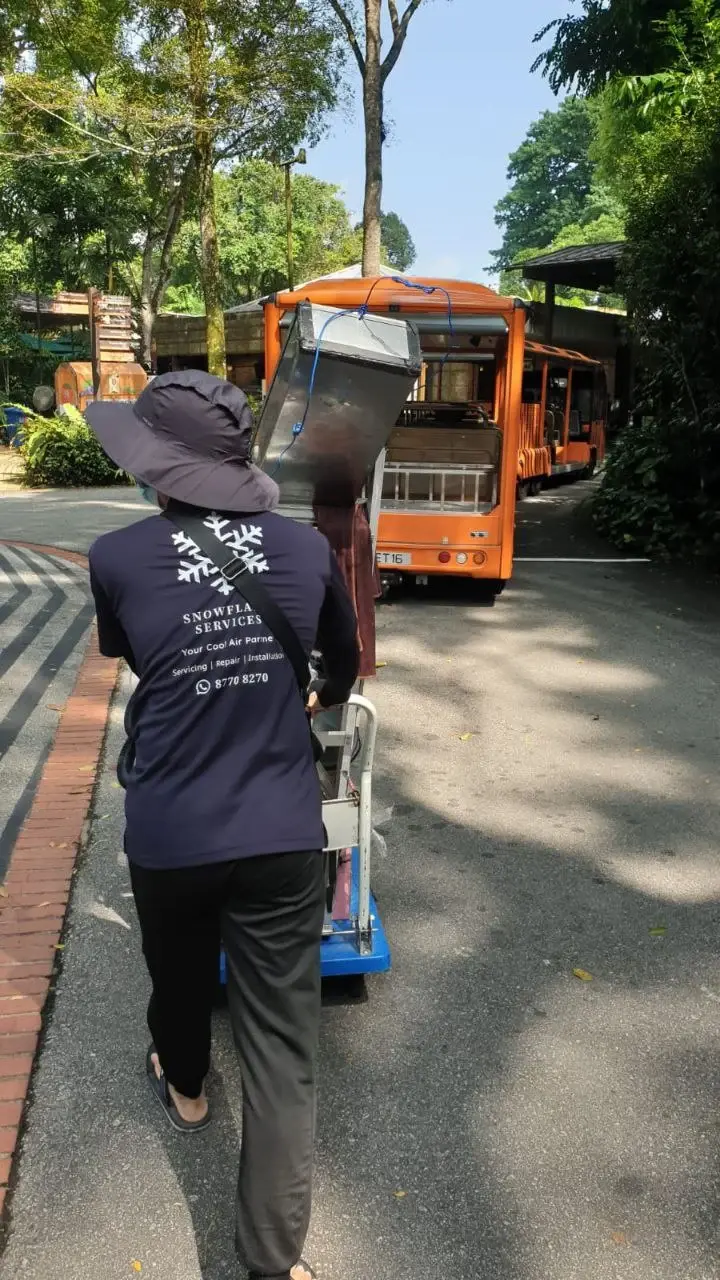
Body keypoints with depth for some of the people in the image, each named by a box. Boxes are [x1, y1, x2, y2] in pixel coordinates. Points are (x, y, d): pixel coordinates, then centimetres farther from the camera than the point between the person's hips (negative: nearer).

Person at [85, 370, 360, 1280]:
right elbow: (343, 665, 12)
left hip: (167, 837, 1)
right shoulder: (307, 548, -5)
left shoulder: (116, 560, -11)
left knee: (179, 973, 29)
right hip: (281, 836, 0)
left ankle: (184, 1089, 59)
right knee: (281, 1046, 9)